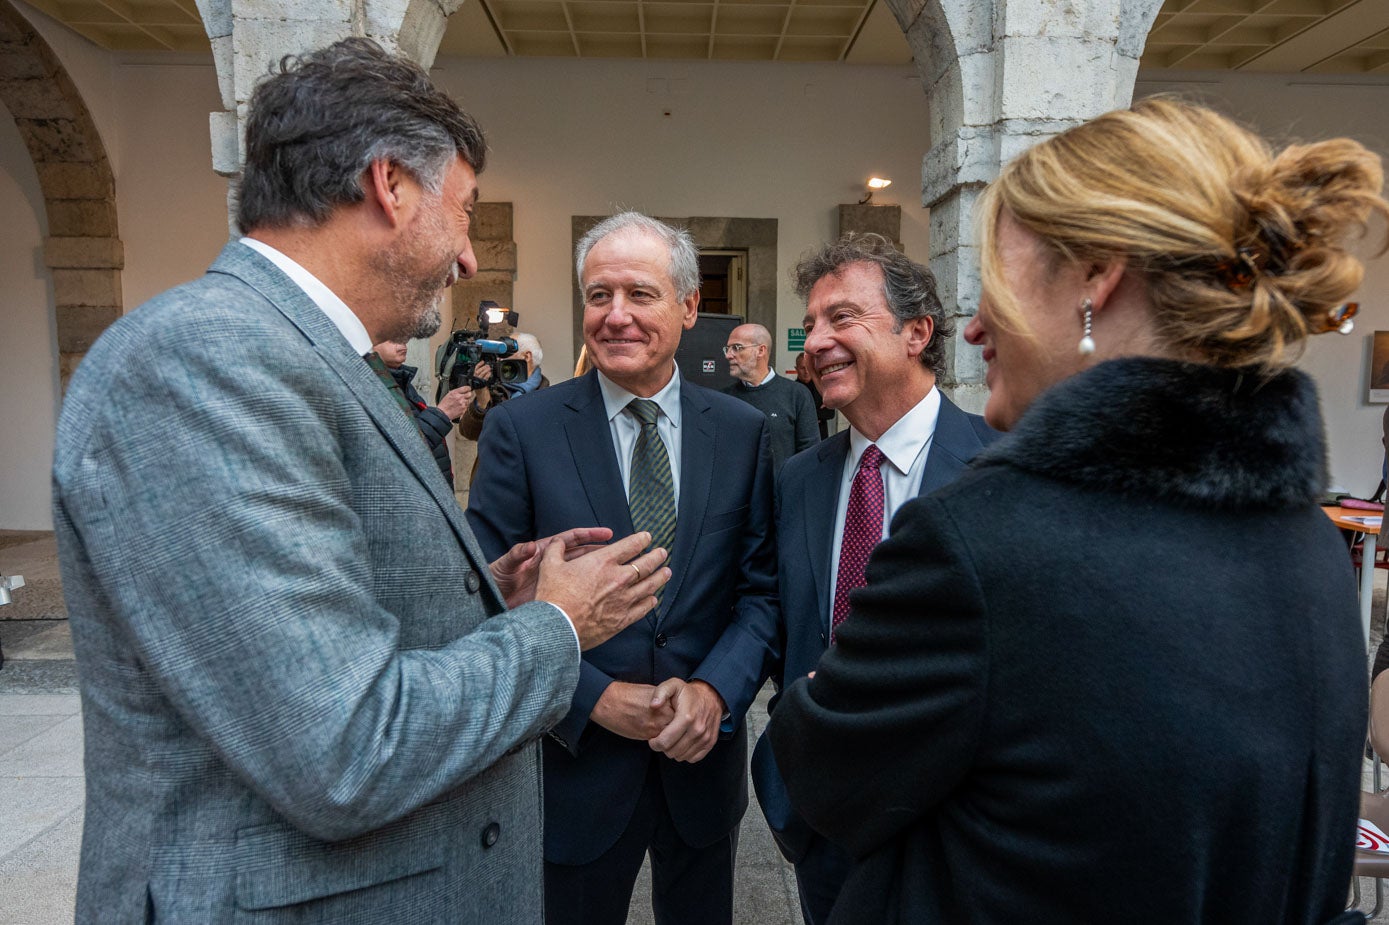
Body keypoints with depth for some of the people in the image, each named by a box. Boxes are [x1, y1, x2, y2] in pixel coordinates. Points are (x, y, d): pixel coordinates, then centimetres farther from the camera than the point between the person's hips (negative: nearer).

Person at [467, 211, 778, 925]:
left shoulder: (744, 430, -2)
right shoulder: (519, 429, -8)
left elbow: (762, 587, -1)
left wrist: (714, 691, -16)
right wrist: (597, 700, -16)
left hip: (702, 758, 3)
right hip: (576, 764, -2)